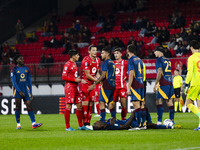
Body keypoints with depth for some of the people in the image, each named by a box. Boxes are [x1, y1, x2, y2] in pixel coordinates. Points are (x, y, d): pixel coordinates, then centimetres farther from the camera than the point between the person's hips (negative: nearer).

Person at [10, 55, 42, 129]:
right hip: (18, 90, -3)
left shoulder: (27, 69, 12)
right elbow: (14, 82, -6)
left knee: (29, 106, -7)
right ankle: (18, 124, 8)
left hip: (26, 90, 3)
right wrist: (19, 91, -16)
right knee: (18, 107, 0)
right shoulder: (14, 70, -1)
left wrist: (30, 92, 9)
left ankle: (33, 123, -15)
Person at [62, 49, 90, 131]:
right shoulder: (67, 64, -11)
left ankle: (80, 126, 16)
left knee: (79, 105, 9)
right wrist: (75, 80, -15)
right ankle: (67, 127, -3)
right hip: (69, 87, -9)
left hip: (75, 87, 9)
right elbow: (64, 77, -16)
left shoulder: (74, 64, 17)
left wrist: (80, 80, 9)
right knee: (68, 106, -7)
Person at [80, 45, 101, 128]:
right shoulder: (86, 60, -16)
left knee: (91, 103, 6)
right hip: (85, 83, -7)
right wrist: (96, 80, -11)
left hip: (92, 84, 7)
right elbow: (87, 75, -16)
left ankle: (89, 122, 12)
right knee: (85, 103, -9)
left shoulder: (98, 60, 9)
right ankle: (85, 123, -7)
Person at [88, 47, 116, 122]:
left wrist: (94, 84, -14)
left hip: (106, 85, -9)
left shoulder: (106, 62, -9)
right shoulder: (112, 63, 19)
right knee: (110, 103, 12)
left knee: (102, 102, -9)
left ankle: (102, 121, -15)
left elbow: (103, 76, -15)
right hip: (112, 85, 9)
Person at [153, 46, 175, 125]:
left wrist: (155, 84, -12)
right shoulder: (168, 60, 17)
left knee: (159, 101, -8)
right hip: (170, 83, 8)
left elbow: (160, 73, -14)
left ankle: (159, 121, -17)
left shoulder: (159, 60, -6)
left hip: (163, 84, -8)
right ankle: (172, 121, 8)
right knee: (169, 102, 9)